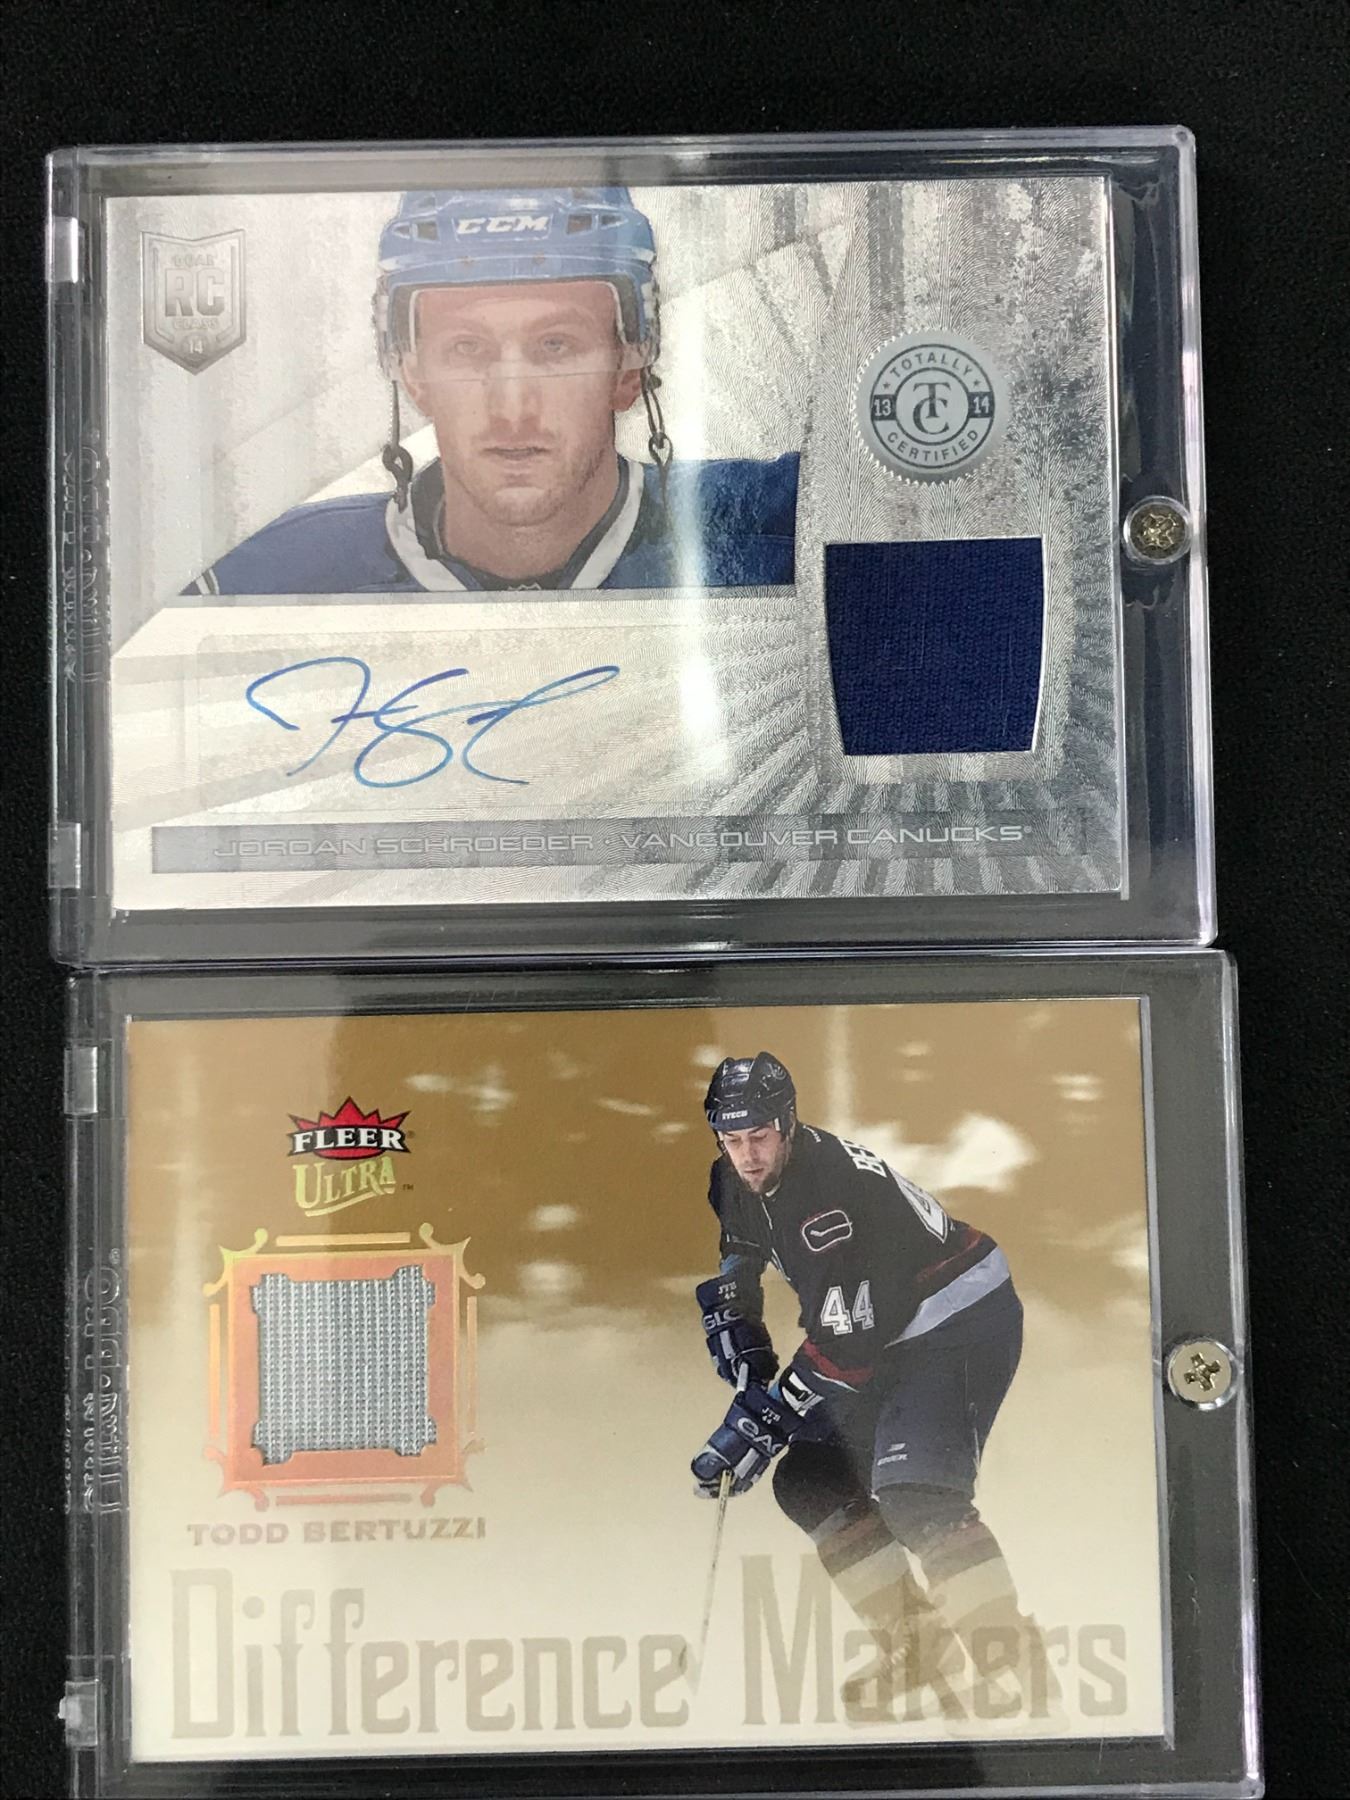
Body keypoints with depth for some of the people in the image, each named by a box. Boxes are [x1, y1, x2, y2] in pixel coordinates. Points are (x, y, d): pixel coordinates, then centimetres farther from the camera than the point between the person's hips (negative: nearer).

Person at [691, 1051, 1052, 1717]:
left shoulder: (840, 1185, -30)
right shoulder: (734, 1185, -3)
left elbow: (844, 1338, -29)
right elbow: (728, 1282, 12)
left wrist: (764, 1418, -25)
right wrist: (748, 1375, -1)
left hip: (968, 1323, -9)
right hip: (893, 1338, 9)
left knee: (913, 1492, -25)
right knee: (809, 1482, 3)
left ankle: (1013, 1662, -12)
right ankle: (917, 1642, 14)